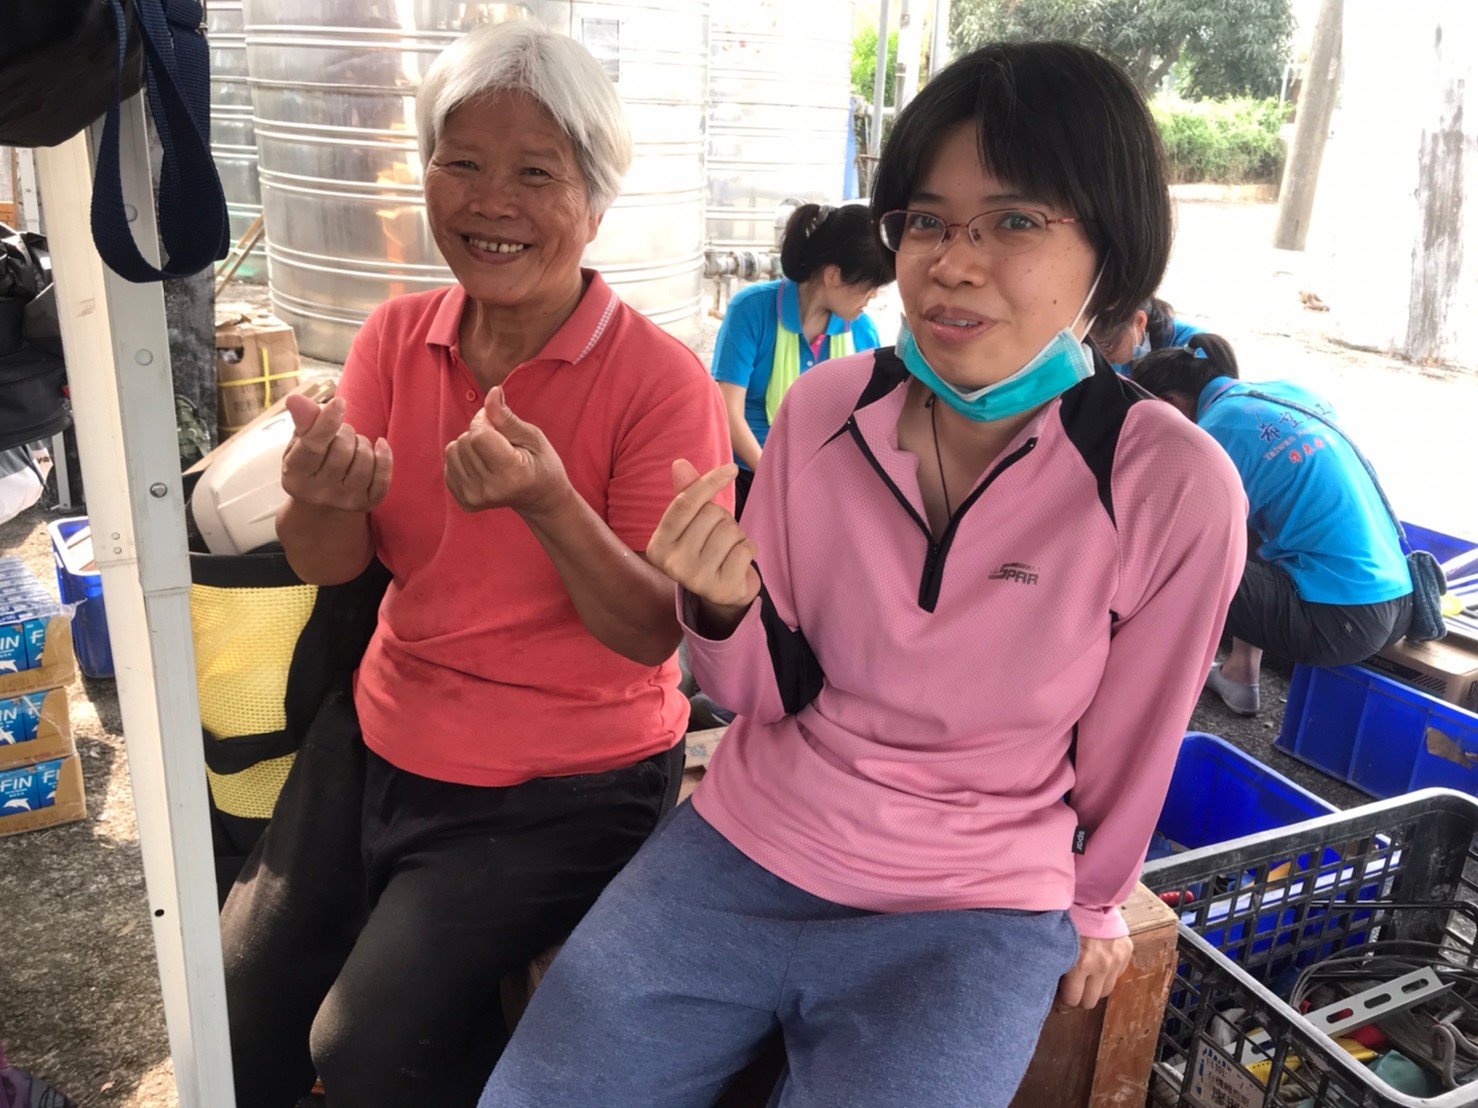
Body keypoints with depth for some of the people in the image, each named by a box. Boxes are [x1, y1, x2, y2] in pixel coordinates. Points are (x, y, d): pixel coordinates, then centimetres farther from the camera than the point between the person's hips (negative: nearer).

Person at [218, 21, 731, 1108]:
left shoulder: (658, 378, -16)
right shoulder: (398, 335, -1)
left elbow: (655, 633, -16)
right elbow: (327, 564, -2)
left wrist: (547, 501, -34)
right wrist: (325, 497, -27)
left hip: (567, 788, -5)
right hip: (384, 737, 5)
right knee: (240, 1011, 3)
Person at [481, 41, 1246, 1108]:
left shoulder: (1173, 487, -16)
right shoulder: (823, 406, -6)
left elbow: (1126, 751, -1)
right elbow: (768, 693, 1)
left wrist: (1090, 905, 14)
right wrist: (724, 607, -20)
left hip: (970, 920, -2)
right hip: (739, 854, 3)